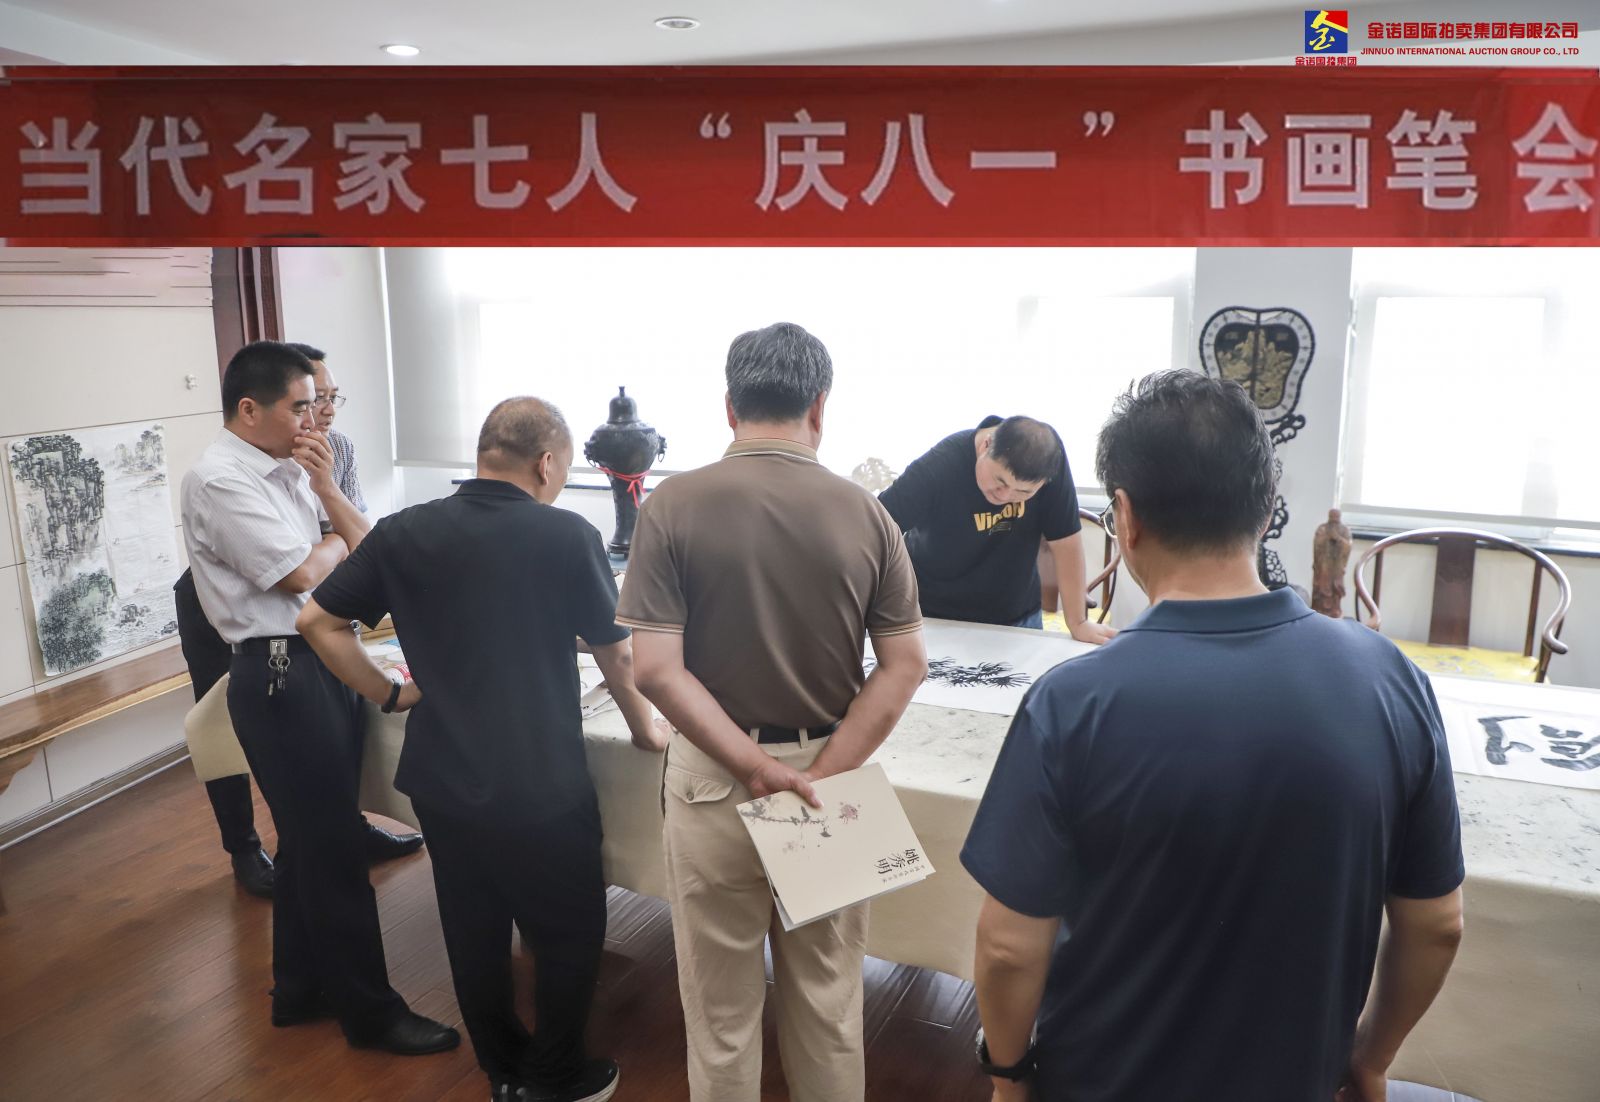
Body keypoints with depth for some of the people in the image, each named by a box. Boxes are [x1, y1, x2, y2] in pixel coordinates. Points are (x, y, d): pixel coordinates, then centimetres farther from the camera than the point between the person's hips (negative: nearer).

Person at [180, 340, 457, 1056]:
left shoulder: (288, 470, 12)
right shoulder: (219, 480, -13)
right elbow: (300, 573, -18)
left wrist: (325, 486, -3)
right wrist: (335, 540, 2)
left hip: (321, 662, 9)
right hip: (280, 674, -9)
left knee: (310, 839, 19)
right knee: (330, 846, 1)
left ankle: (301, 987, 36)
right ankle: (369, 1009, 16)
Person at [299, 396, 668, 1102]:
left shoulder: (404, 534, -3)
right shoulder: (567, 536, -14)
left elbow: (318, 621, 2)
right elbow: (616, 654, -6)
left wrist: (387, 694, 10)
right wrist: (643, 728, 10)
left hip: (439, 780, 5)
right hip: (540, 787, -5)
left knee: (474, 933, 22)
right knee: (568, 935, 17)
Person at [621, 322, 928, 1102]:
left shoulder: (674, 505, -11)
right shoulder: (864, 513, -6)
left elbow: (655, 668, -17)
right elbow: (906, 664, -9)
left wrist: (753, 766, -17)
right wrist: (822, 774, -12)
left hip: (715, 777, -1)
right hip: (828, 773, 2)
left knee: (721, 1005, 17)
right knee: (827, 999, 21)